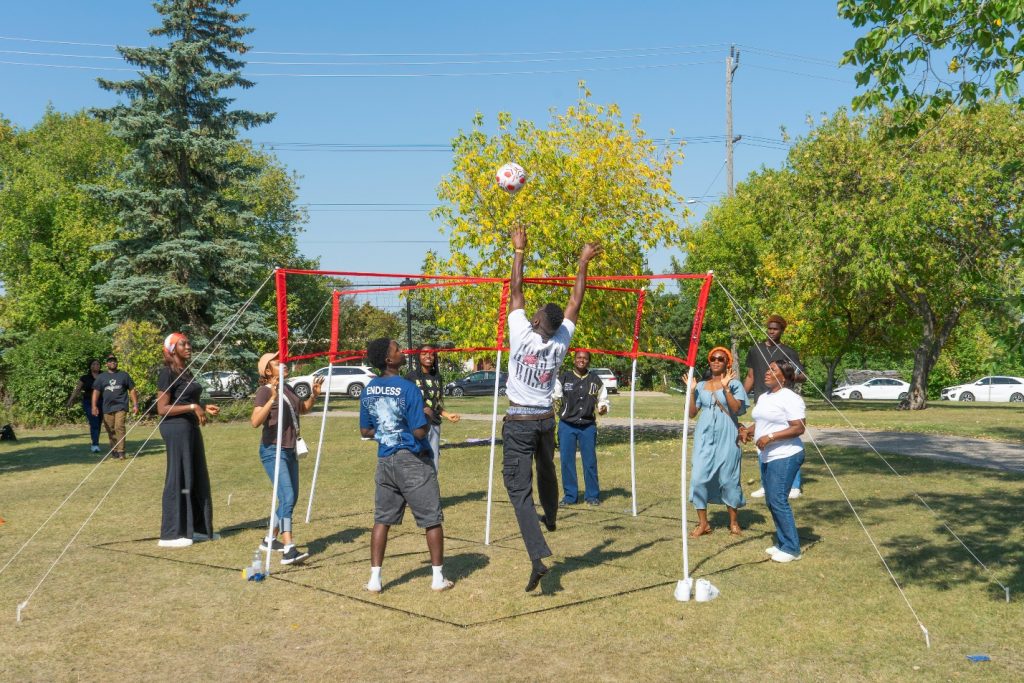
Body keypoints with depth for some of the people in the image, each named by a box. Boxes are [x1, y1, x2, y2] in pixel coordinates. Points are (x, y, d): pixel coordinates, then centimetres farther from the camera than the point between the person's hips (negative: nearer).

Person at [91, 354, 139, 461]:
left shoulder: (124, 375, 11)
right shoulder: (101, 377, 12)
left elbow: (132, 390, 12)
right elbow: (96, 392, 4)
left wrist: (135, 405, 6)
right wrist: (94, 406, -8)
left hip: (121, 406, -2)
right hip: (107, 408, 2)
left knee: (119, 427, -16)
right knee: (111, 430, 5)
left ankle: (121, 452, -17)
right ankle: (114, 451, 18)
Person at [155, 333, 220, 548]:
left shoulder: (186, 371, 15)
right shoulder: (168, 373, -11)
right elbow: (162, 409, -16)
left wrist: (204, 408, 11)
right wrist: (192, 407, -21)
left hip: (190, 427, 9)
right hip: (176, 428, -9)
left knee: (197, 478, 13)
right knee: (178, 479, -5)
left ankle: (197, 527, 22)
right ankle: (170, 534, 2)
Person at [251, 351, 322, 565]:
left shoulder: (287, 389, 11)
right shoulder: (264, 392, -12)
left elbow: (303, 409, 28)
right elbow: (255, 422, -26)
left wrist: (314, 395, 10)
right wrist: (272, 399, -35)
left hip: (289, 450, 9)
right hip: (273, 451, -9)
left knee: (291, 498, 15)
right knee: (287, 497, -19)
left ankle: (270, 540, 30)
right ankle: (288, 550, -24)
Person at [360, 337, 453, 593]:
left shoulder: (368, 390, 2)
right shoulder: (408, 388, -17)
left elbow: (365, 431, 9)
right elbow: (420, 431, -19)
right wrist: (427, 420, 1)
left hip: (385, 460, 6)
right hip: (413, 461, -6)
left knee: (382, 519, 12)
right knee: (432, 519, 6)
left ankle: (375, 578, 11)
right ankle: (438, 577, 12)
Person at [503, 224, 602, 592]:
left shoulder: (522, 334, -14)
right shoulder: (561, 341, -4)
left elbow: (516, 292, -6)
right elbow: (575, 301, 6)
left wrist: (519, 251, 2)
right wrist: (583, 264, 14)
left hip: (518, 421, -5)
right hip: (546, 419, 5)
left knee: (519, 487, -8)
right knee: (546, 470, 30)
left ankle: (538, 556, -20)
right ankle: (551, 518, 55)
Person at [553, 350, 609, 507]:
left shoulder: (595, 380, 8)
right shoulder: (563, 378, 2)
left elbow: (603, 399, 17)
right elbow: (553, 395, -2)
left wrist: (603, 407, -4)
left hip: (588, 426, 1)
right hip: (567, 425, -1)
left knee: (590, 461, 3)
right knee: (566, 461, 1)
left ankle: (592, 495, 16)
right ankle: (570, 496, 13)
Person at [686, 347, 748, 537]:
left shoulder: (734, 384, 1)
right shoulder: (701, 386, 11)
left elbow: (737, 409, -13)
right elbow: (692, 412, 8)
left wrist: (726, 387, -19)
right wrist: (691, 391, -1)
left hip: (726, 437, -3)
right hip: (704, 437, 3)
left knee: (728, 478, 2)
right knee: (699, 477, -3)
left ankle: (734, 522, 19)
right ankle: (703, 523, 6)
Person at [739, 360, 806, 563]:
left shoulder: (790, 398, -13)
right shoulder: (764, 397, 15)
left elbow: (799, 428, -19)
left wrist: (770, 437, -23)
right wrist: (748, 430, 3)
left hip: (785, 456, -9)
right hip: (766, 456, 9)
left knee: (778, 500, -11)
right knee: (771, 501, 11)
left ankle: (791, 549, -2)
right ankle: (782, 543, 21)